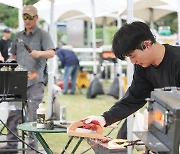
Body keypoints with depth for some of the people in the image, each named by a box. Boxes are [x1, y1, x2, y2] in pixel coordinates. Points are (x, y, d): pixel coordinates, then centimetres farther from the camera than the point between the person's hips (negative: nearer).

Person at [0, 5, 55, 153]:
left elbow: (52, 52, -11)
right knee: (13, 114, 4)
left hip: (34, 81, -5)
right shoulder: (18, 36, 18)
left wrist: (40, 53, -31)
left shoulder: (42, 34, 2)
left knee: (32, 116, -3)